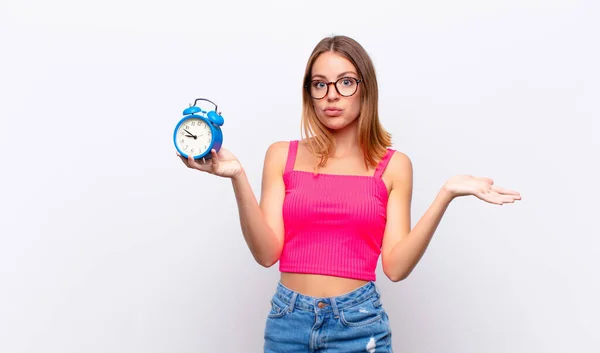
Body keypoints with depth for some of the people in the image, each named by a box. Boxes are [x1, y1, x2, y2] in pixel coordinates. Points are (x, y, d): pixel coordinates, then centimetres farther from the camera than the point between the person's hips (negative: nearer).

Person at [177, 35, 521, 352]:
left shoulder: (394, 165, 0)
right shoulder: (282, 156, 2)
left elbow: (396, 265, -7)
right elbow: (267, 252, -6)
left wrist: (446, 194, -15)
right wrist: (238, 177, -16)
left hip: (358, 322, -1)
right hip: (288, 319, 1)